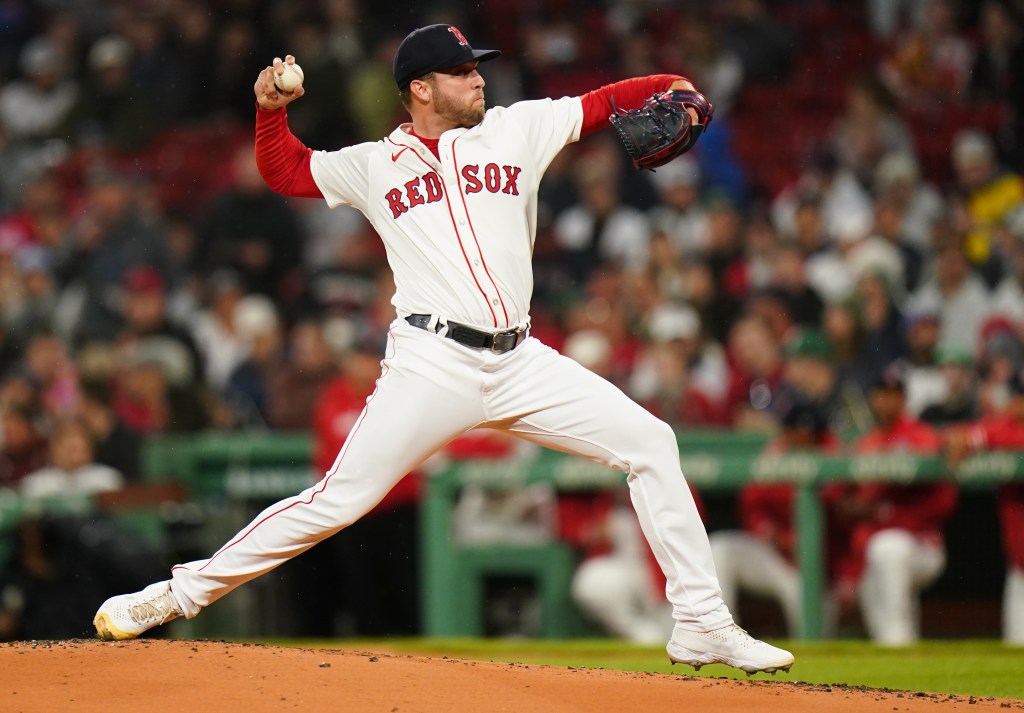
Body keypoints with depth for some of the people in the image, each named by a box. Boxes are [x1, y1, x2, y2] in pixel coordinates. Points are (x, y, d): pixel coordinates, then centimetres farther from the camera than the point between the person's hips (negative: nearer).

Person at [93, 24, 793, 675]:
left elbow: (601, 104, 11)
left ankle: (702, 624, 2)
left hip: (520, 362, 3)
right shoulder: (375, 166, 11)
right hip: (432, 365, -3)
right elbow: (286, 171, 18)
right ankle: (181, 594, 1)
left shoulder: (517, 130, 14)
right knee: (338, 500, -10)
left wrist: (671, 85, -7)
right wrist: (273, 111, 1)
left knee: (650, 443, -4)